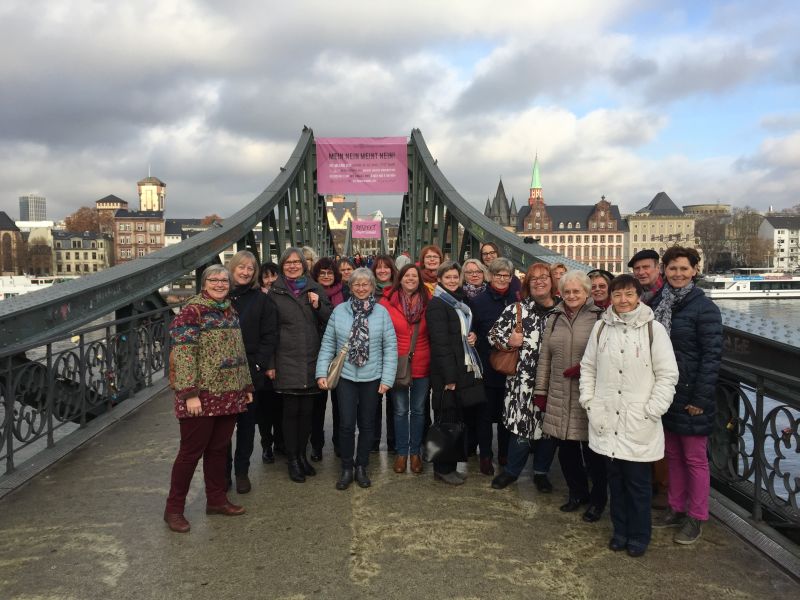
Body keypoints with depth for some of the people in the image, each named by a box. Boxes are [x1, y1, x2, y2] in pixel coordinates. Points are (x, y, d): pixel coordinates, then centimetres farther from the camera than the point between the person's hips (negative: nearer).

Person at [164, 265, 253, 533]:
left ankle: (216, 500, 27)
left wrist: (246, 385, 17)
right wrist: (190, 393, -21)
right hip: (202, 395, -7)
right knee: (191, 451, 2)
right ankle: (174, 508, 17)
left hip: (229, 395, 7)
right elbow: (183, 353, -16)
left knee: (218, 448, 15)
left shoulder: (230, 311, 13)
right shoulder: (192, 310, -10)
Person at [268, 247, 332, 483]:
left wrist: (318, 306, -9)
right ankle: (292, 459, 14)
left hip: (312, 360, 2)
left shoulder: (315, 289, 8)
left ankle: (302, 454, 24)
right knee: (291, 410, 1)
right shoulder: (275, 293, 2)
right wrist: (270, 364, -2)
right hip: (287, 361, -2)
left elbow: (330, 320, 10)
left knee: (307, 410, 9)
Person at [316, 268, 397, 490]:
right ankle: (346, 468, 20)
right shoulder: (339, 311, -1)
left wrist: (387, 379, -7)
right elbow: (328, 344, 0)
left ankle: (362, 467, 29)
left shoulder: (382, 312, -2)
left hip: (372, 378, 1)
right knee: (346, 424, 0)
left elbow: (391, 347, -3)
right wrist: (322, 372, -7)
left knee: (367, 424, 12)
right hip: (345, 376, 0)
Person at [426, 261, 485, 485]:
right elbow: (440, 342, -17)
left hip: (465, 370, 8)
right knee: (447, 420, 1)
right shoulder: (437, 304, -12)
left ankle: (450, 467, 25)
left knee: (456, 420, 14)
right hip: (447, 373, -8)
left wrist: (472, 335, 2)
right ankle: (442, 469, 14)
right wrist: (449, 377, -20)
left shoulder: (461, 302, 14)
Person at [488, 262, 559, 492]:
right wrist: (508, 340, -14)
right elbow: (494, 332, 3)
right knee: (521, 422, 3)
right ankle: (512, 470, 24)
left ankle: (541, 472, 30)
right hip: (523, 379, -2)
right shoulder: (517, 309, 1)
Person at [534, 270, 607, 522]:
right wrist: (541, 389, 13)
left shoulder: (599, 318, -5)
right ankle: (577, 492, 32)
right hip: (559, 395, 5)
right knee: (566, 448, 12)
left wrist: (585, 367, -17)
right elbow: (544, 357, 13)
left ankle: (598, 499, 24)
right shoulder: (554, 318, 11)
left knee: (592, 450, 4)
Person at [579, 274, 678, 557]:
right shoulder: (601, 327, 4)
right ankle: (620, 531, 31)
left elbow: (667, 374, -5)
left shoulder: (653, 329, -6)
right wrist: (588, 401, 4)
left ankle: (639, 536, 25)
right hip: (607, 420, 3)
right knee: (615, 478, 15)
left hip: (640, 423, -3)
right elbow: (588, 367, 12)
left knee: (638, 481, 6)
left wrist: (653, 411, -10)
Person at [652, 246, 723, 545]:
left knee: (695, 458, 6)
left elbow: (712, 356, -13)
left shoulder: (704, 307, -11)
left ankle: (696, 518, 20)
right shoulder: (659, 302, 5)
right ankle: (676, 508, 31)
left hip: (691, 396, -5)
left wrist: (700, 398, -16)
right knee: (673, 454, 16)